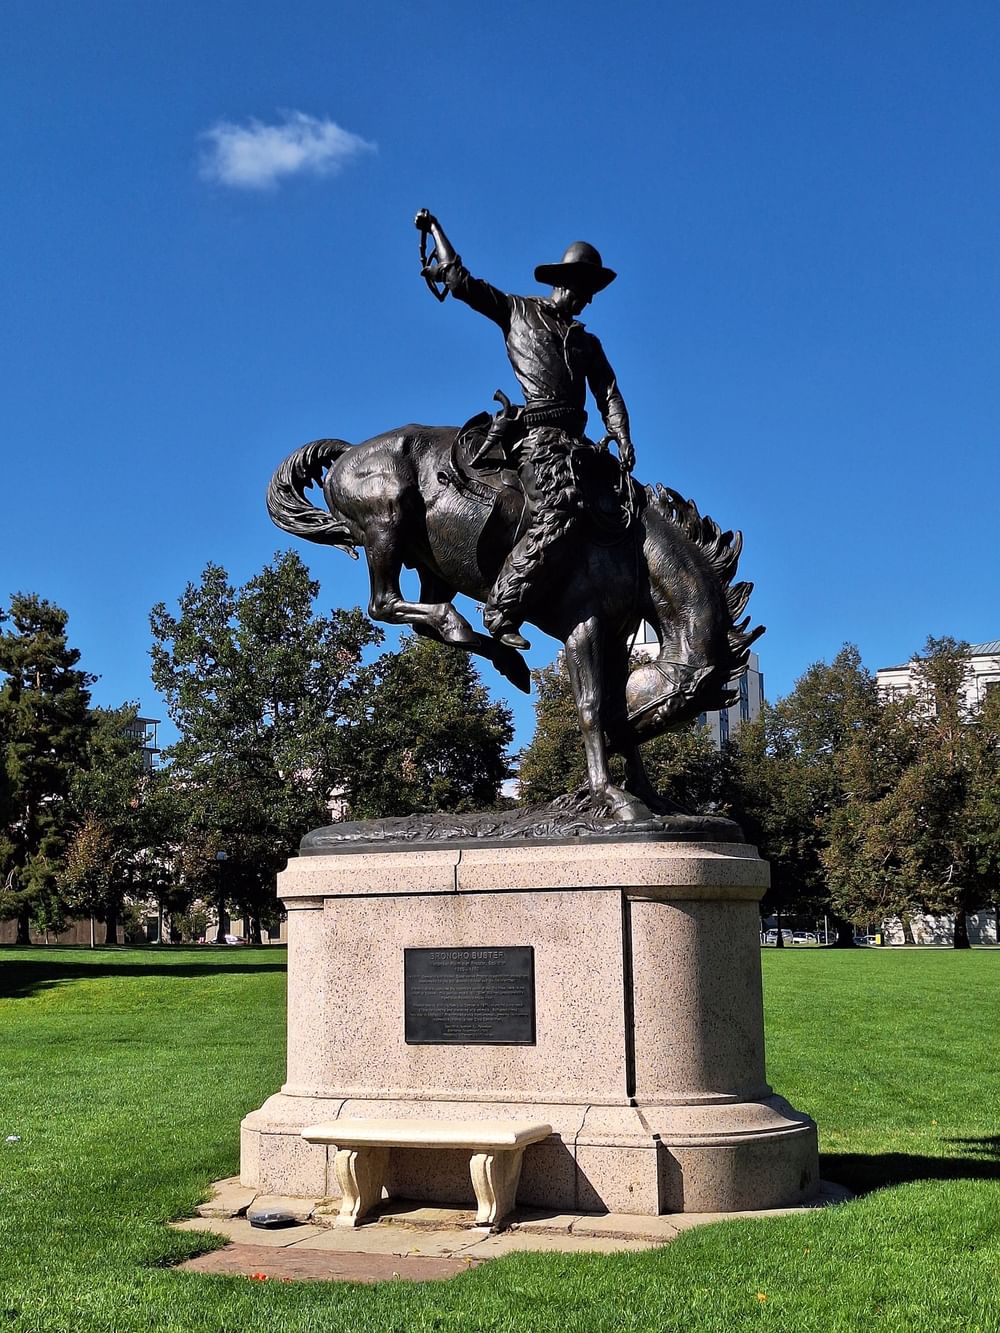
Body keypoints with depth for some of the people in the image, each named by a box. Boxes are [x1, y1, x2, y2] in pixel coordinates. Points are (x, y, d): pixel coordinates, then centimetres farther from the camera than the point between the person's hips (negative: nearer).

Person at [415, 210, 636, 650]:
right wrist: (434, 228, 22)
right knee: (556, 514, -26)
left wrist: (622, 438, -2)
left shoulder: (588, 344, 28)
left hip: (577, 438, 7)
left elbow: (608, 393, 16)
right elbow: (459, 279, 16)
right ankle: (501, 610, -27)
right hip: (540, 432, -7)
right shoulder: (517, 311, 15)